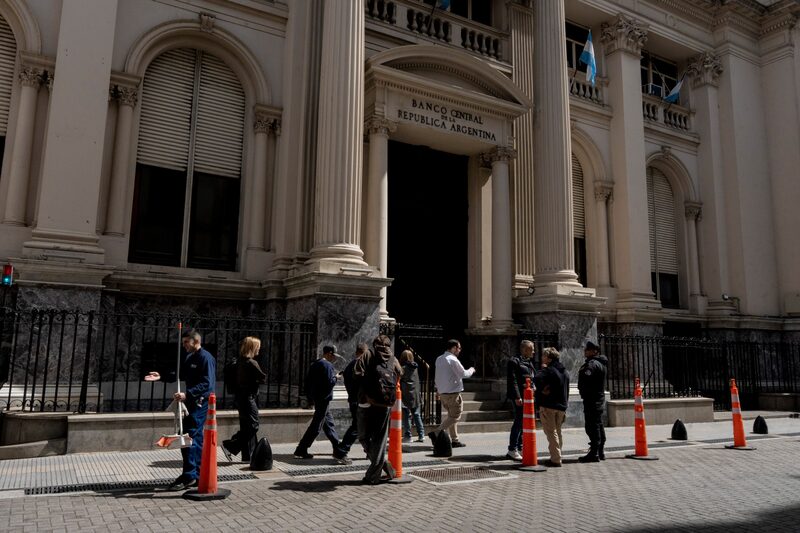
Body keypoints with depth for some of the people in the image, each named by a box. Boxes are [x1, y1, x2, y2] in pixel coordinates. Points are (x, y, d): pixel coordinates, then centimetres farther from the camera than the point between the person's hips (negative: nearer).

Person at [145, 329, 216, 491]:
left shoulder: (205, 358, -15)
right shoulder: (188, 357, 15)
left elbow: (207, 384, -22)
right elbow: (180, 374, 22)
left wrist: (187, 394, -30)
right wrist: (161, 376, 8)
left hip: (201, 403, -9)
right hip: (192, 402, 9)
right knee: (196, 438, 13)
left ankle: (188, 476, -7)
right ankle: (198, 475, 22)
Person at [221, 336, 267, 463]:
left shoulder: (239, 362, 8)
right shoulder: (252, 363, -17)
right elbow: (263, 378, -14)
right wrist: (256, 381, 5)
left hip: (240, 397, 9)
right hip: (249, 398, -9)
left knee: (246, 427, 13)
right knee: (253, 425, -2)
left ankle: (248, 456, 17)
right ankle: (229, 446, -7)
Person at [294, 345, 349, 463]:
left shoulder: (314, 364, 13)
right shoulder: (327, 365, -14)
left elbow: (307, 382, 15)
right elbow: (330, 382, -21)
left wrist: (310, 398, 18)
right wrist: (335, 377, -2)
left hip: (316, 399, 10)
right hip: (324, 399, -10)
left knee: (329, 425, 13)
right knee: (315, 427, -3)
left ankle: (339, 452, 18)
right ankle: (300, 451, 2)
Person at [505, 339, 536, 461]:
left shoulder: (529, 362, 20)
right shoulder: (515, 361, -9)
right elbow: (513, 381, -15)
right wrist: (517, 397, -21)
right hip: (520, 397, -9)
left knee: (523, 423, 12)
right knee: (519, 421, -9)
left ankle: (519, 448, 21)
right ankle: (512, 450, -3)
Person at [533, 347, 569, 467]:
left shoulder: (549, 370, -13)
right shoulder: (564, 371, 15)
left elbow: (537, 379, -30)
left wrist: (543, 369, -16)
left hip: (548, 406, -8)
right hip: (561, 406, 8)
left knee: (551, 432, -5)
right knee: (557, 432, 17)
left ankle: (555, 459, -7)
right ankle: (557, 457, 23)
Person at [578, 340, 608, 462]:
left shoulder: (592, 364, -16)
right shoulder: (599, 363, 19)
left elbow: (585, 376, -31)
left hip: (592, 399, -11)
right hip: (598, 397, 11)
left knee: (592, 426, -10)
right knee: (598, 425, 15)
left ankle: (594, 453, -10)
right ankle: (600, 452, 22)